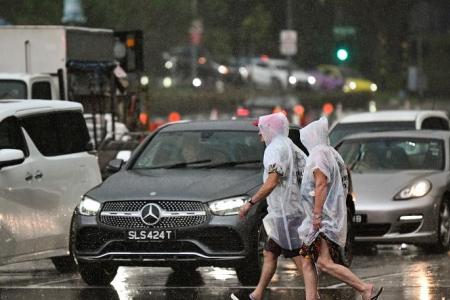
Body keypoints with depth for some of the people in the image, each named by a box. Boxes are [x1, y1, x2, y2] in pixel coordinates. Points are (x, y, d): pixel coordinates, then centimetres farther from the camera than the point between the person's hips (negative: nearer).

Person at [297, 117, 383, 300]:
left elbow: (321, 185, -21)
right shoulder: (331, 154, 17)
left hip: (323, 218, -11)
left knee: (324, 263, -19)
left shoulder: (319, 154, -12)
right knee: (306, 260, 8)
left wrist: (317, 214, -23)